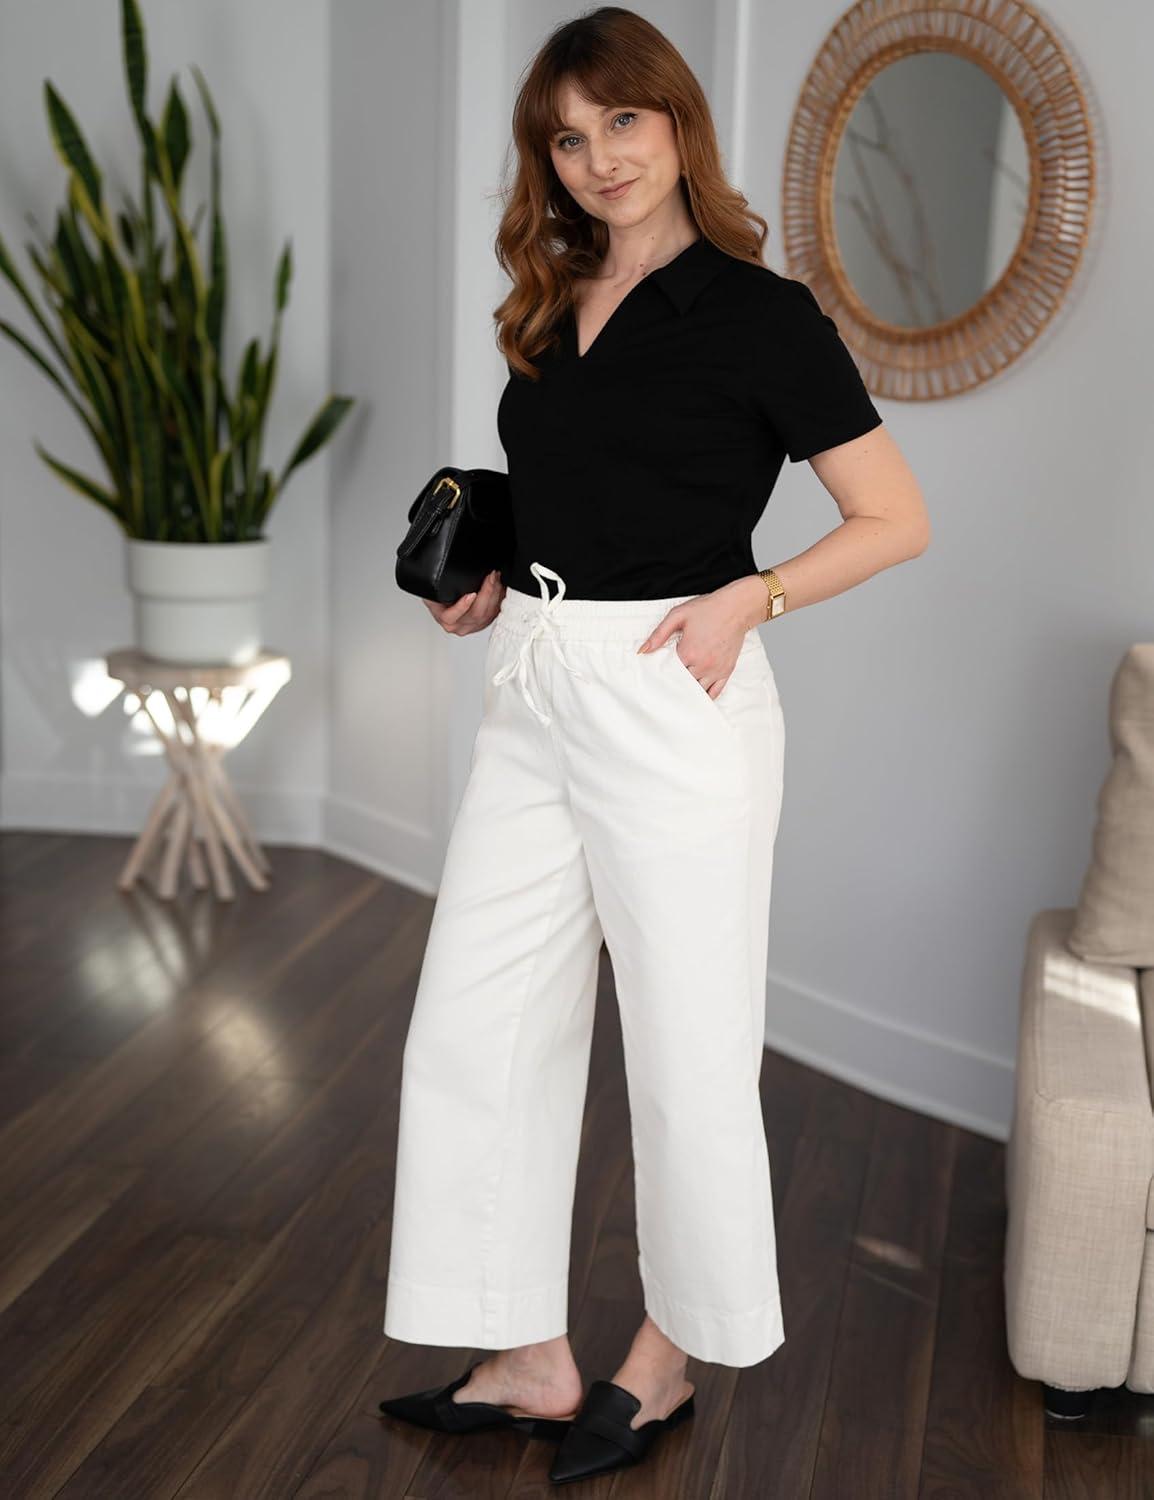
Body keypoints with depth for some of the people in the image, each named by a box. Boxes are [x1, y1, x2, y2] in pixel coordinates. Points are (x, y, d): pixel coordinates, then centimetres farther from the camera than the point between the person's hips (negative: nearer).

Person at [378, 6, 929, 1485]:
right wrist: (493, 583, 8)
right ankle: (533, 1364, 23)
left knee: (687, 1053, 5)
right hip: (531, 696, 7)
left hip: (671, 704, -7)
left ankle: (667, 1362, 27)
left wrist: (746, 597, -16)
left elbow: (897, 519, -4)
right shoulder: (552, 310, 14)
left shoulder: (756, 310, -5)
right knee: (470, 1030, 8)